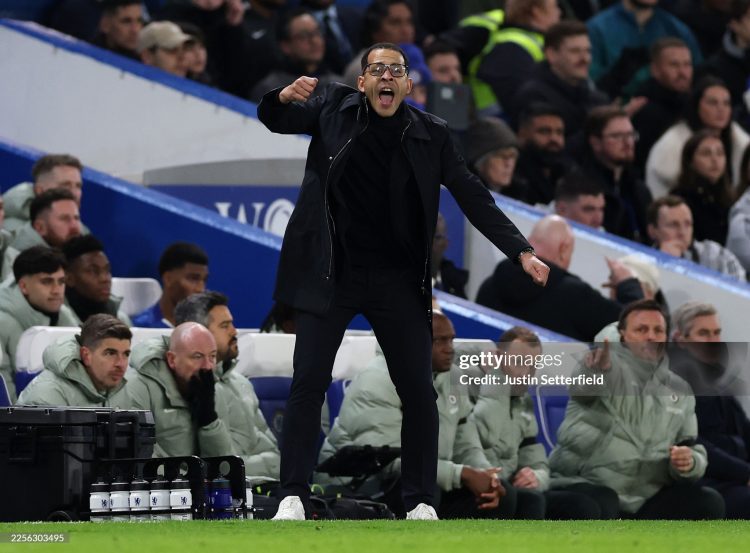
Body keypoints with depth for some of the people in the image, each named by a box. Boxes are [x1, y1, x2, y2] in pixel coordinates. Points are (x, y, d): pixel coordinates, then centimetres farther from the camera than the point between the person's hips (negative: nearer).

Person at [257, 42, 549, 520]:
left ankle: (420, 501, 11)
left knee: (419, 391, 0)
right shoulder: (336, 109, -1)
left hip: (397, 281, 1)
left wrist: (522, 251, -8)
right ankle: (294, 496, 1)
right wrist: (284, 98, -21)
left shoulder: (430, 135, -1)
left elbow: (474, 197, 0)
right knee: (309, 383, -4)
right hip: (332, 273, -1)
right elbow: (276, 121, 4)